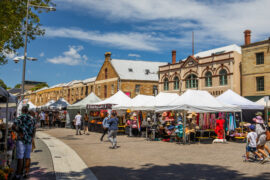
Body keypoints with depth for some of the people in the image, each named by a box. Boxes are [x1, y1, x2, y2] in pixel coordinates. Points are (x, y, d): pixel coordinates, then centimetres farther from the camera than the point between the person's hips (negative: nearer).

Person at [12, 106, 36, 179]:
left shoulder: (20, 118, -7)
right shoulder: (32, 119, 10)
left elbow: (14, 126, -21)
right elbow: (34, 130, 15)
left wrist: (19, 132, -9)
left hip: (21, 140, -4)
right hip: (29, 140, 4)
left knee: (20, 158, -1)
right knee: (27, 157, 12)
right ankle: (26, 173, 15)